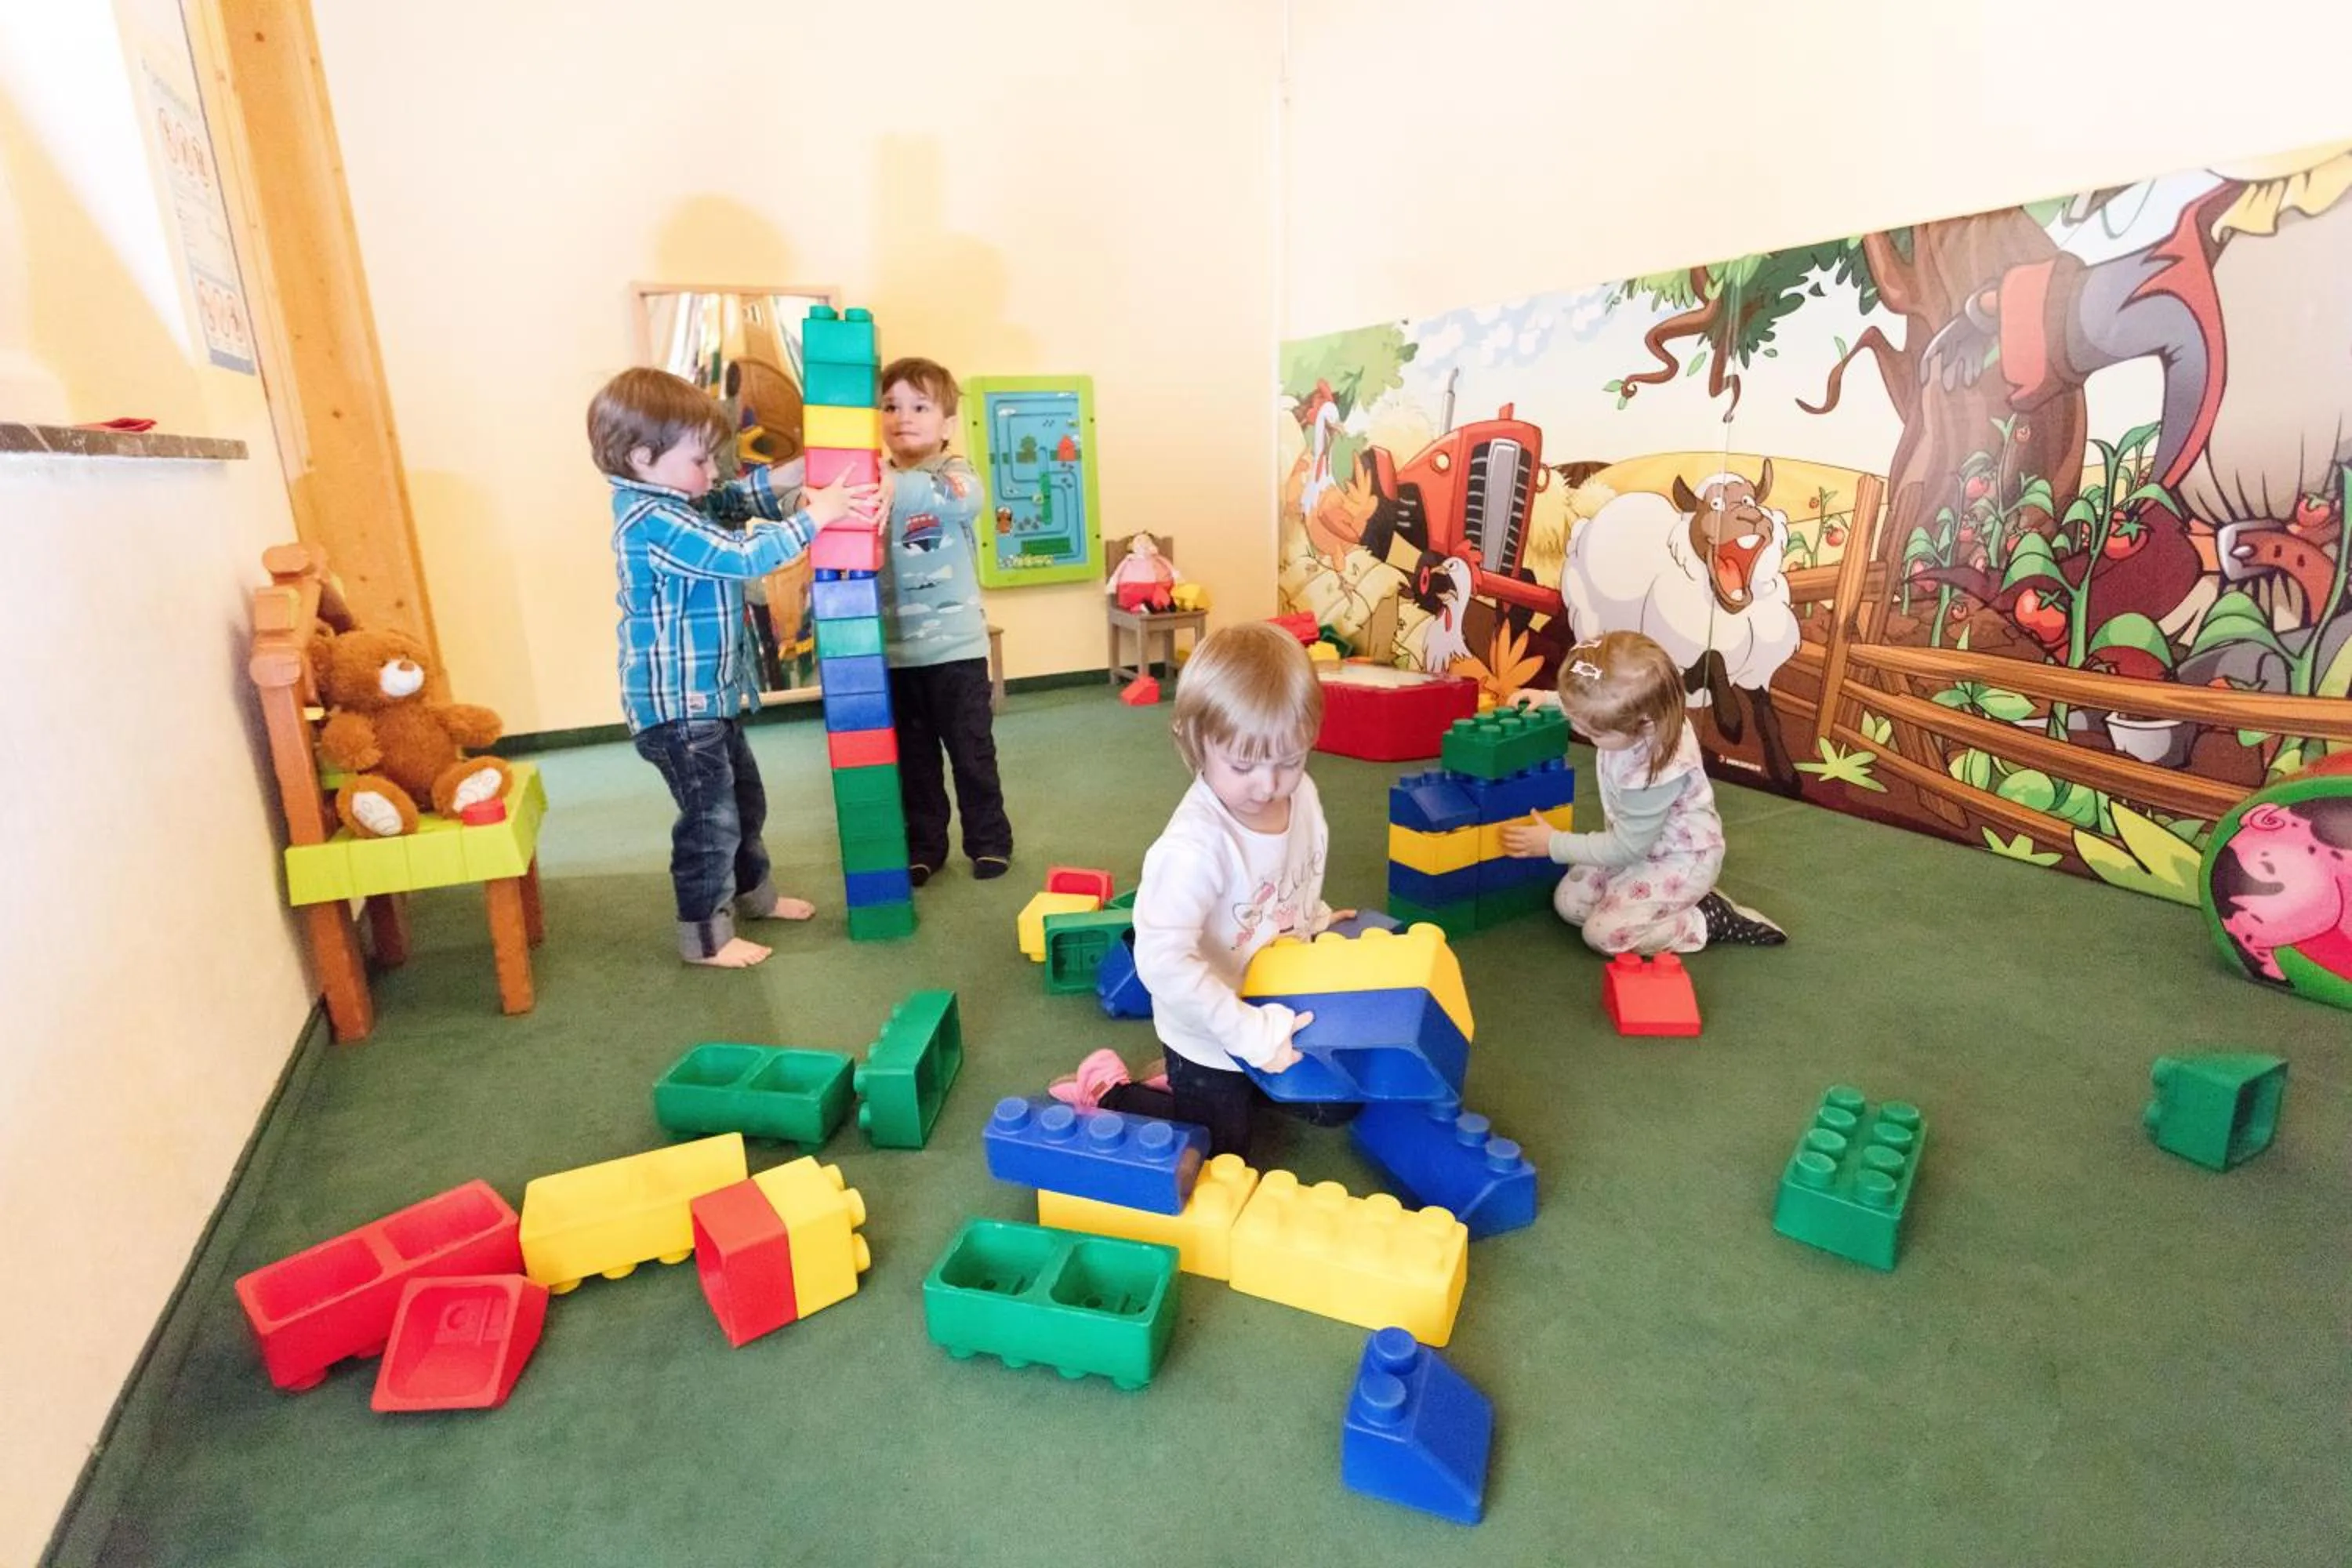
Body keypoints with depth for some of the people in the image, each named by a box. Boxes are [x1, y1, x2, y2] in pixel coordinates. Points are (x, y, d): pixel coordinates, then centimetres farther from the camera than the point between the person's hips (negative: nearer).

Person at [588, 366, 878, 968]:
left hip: (709, 695, 11)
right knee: (710, 818, 0)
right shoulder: (653, 524, -24)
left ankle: (751, 892, 42)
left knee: (744, 800, 23)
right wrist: (814, 516, -24)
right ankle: (705, 936, 14)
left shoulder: (671, 505, 7)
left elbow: (736, 498, 13)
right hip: (678, 705, -11)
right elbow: (743, 556, -30)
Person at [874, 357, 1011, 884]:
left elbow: (964, 498, -29)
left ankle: (989, 840, 24)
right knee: (912, 755, 12)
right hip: (892, 648, 3)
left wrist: (897, 488, -44)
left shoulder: (956, 471, -4)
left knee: (972, 749, 7)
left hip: (956, 643, -3)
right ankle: (924, 846, 26)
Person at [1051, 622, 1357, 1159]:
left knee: (1334, 1107, 23)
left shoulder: (1301, 796, -12)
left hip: (1281, 1010, 7)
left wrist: (1317, 919, -3)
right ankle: (1106, 1093, 22)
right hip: (1210, 1039, -7)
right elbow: (1163, 960, -41)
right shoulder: (1195, 846, -37)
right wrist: (1251, 1033, -37)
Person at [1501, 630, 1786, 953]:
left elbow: (1627, 847, -26)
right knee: (1568, 902, 2)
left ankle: (1713, 919, -1)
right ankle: (1672, 905, 12)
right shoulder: (1633, 714, -19)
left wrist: (1554, 844, -18)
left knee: (1605, 933, -18)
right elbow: (1583, 705, 10)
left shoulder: (1657, 771, -38)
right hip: (1639, 841, 8)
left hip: (1680, 859, -8)